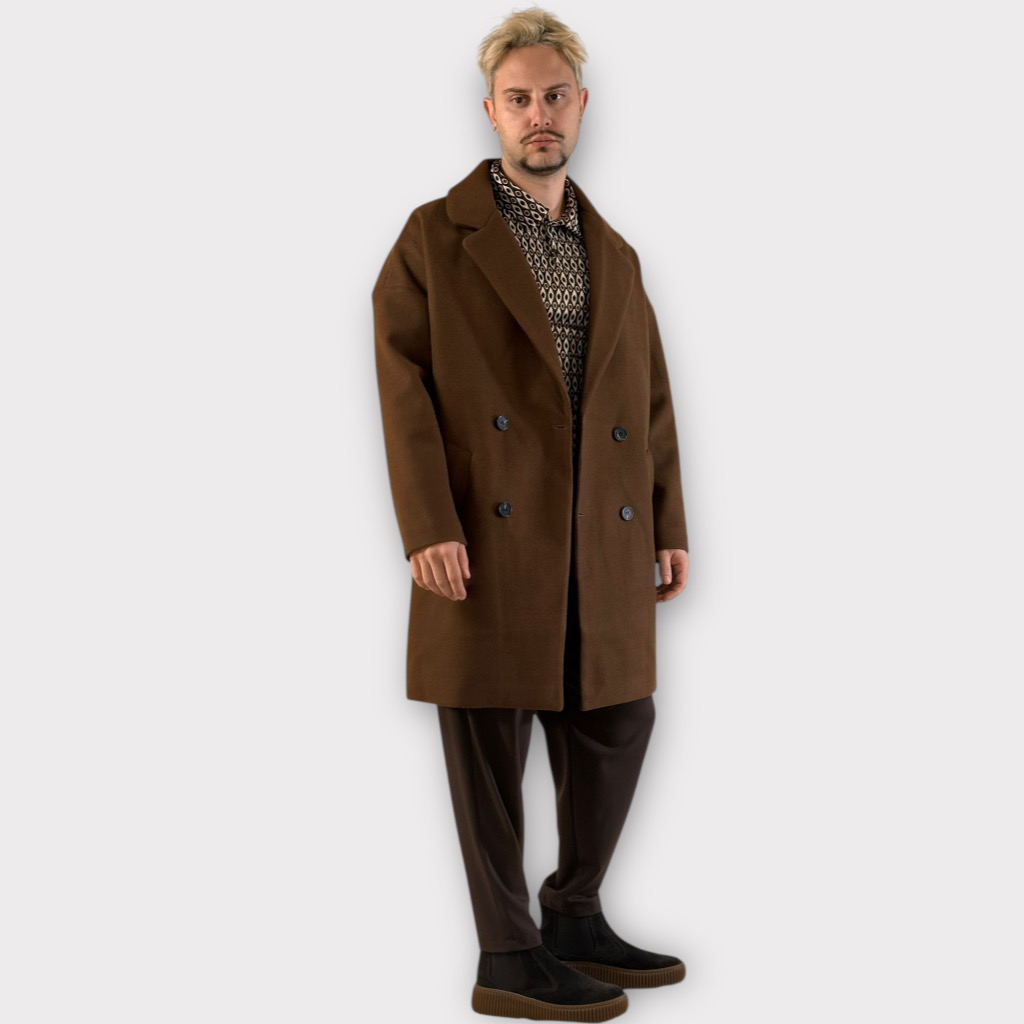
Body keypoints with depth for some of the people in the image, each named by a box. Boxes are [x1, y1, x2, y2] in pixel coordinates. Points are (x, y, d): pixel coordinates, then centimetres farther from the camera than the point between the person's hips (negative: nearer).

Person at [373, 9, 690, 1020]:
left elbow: (652, 400, 17)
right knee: (490, 735, 1)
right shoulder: (435, 235, 2)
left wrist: (670, 526, 10)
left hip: (603, 539, 6)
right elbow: (403, 384, -7)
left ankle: (574, 918, 28)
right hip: (487, 530, -5)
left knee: (616, 722, 10)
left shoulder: (613, 256, 18)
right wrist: (428, 527, -16)